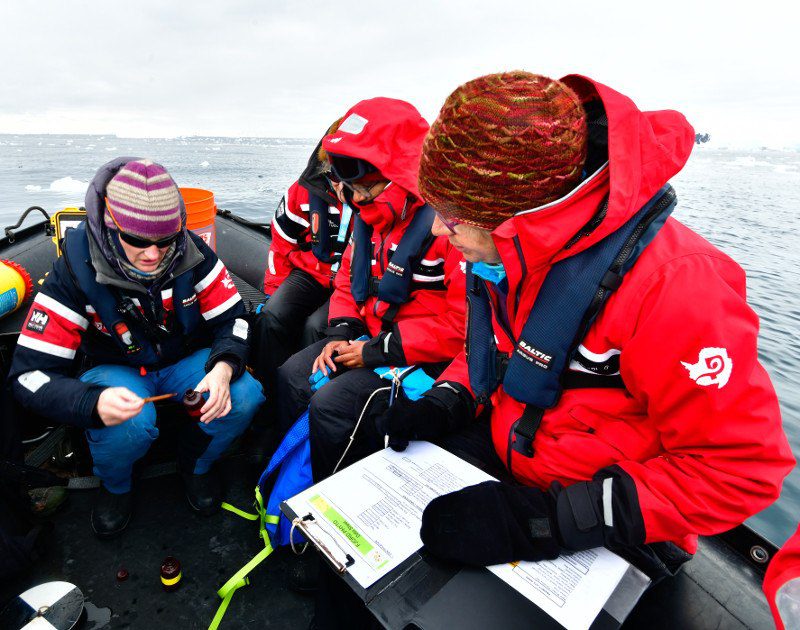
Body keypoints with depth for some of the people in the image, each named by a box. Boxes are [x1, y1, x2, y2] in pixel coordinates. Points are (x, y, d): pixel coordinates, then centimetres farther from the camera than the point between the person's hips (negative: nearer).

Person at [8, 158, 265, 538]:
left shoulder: (191, 253, -16)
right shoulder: (75, 271, -21)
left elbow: (232, 318, -10)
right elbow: (31, 372, -21)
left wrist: (224, 368, -34)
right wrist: (95, 402, -43)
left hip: (186, 362, 2)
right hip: (117, 372, -1)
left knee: (245, 396, -26)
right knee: (127, 425, -35)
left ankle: (196, 464, 8)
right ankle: (114, 486, 5)